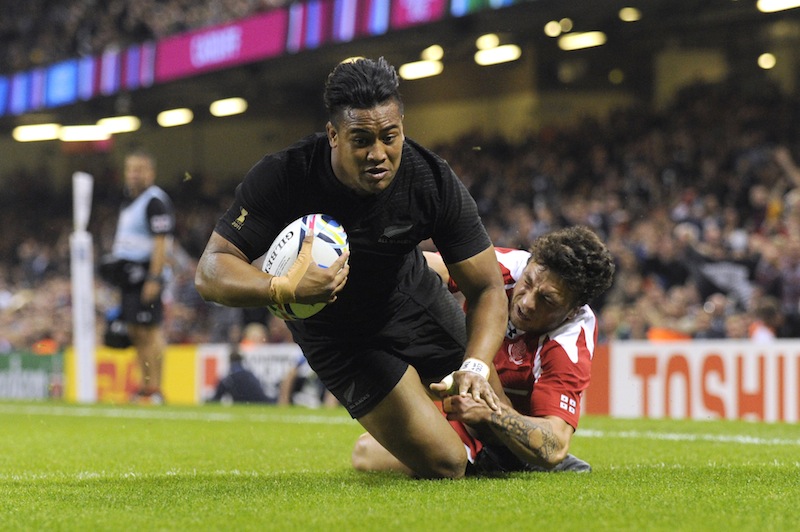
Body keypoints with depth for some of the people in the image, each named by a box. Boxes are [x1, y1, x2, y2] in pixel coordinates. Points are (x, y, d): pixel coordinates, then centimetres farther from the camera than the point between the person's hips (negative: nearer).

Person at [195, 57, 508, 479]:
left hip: (411, 298, 3)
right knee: (444, 466, -10)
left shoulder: (433, 182, -26)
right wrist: (285, 289, -51)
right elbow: (210, 272, -31)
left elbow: (488, 290, -21)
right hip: (334, 331, -3)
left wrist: (474, 367, -39)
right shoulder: (282, 176, -32)